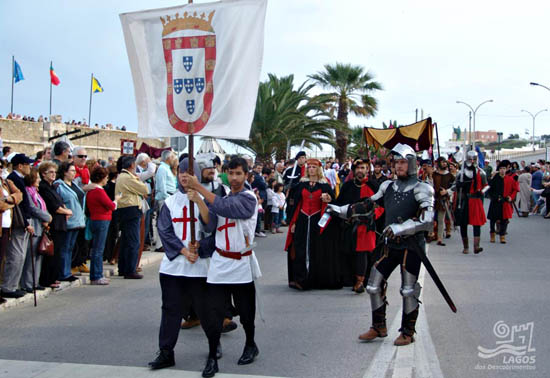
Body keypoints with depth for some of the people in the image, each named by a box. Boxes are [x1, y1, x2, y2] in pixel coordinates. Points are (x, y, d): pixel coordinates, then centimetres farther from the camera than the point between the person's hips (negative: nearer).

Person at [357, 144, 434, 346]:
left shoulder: (420, 189, -10)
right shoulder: (388, 187, 8)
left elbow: (428, 220, -22)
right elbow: (368, 205, 18)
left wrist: (400, 228, -28)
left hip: (412, 247, -6)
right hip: (392, 245, 6)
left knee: (408, 290, 1)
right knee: (374, 285, 6)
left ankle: (408, 332, 18)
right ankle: (379, 327, 22)